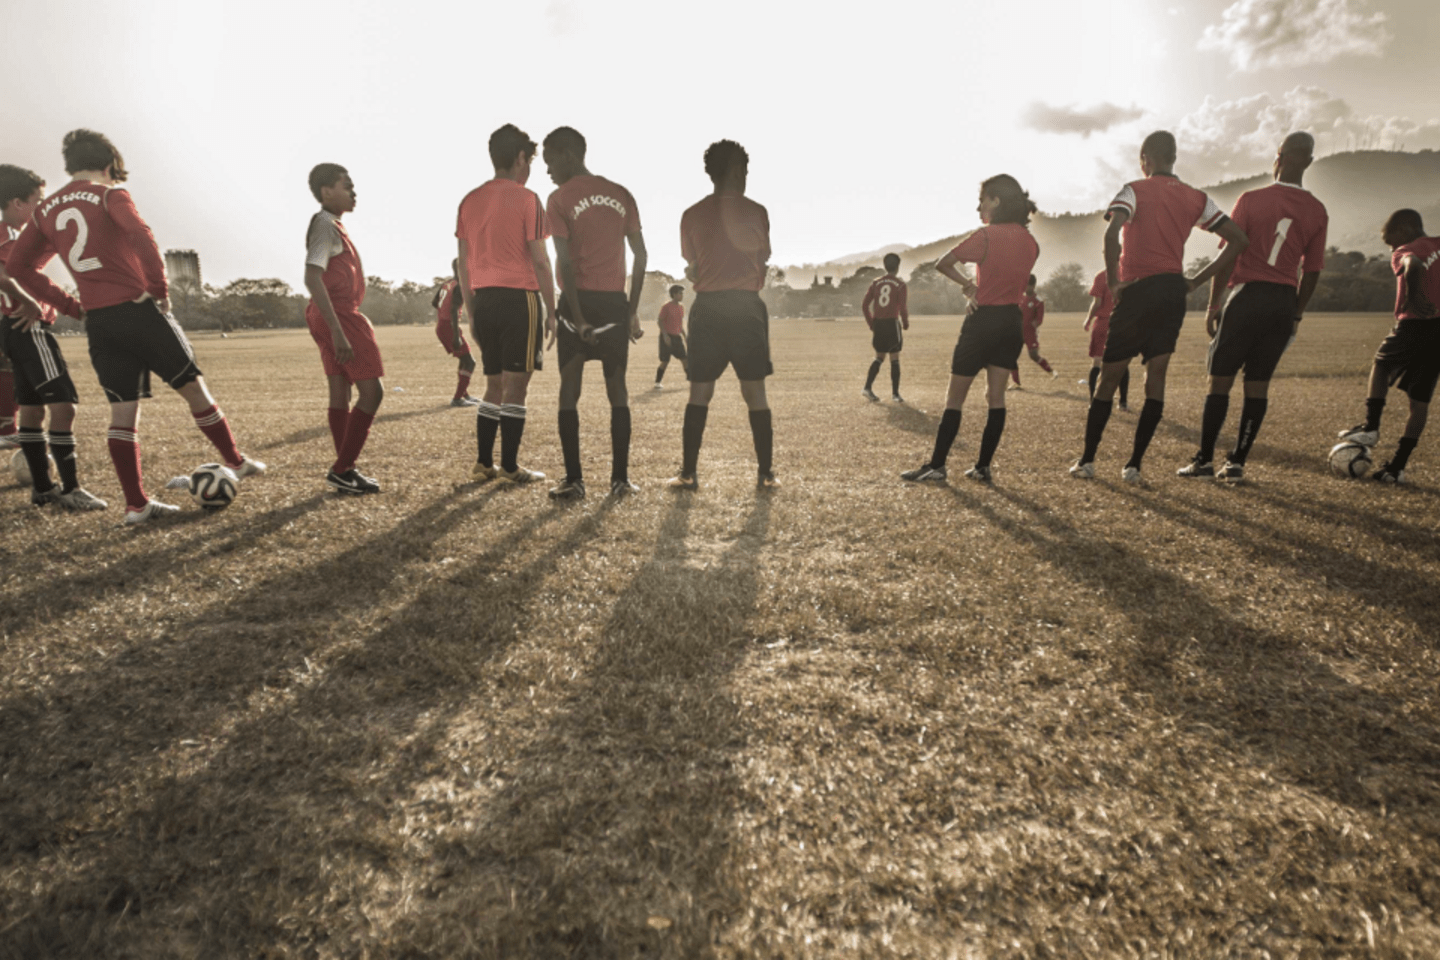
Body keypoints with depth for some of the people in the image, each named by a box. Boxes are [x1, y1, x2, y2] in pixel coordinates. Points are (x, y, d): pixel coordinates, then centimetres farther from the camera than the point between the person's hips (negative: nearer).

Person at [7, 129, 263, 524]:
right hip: (137, 309, -5)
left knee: (123, 410, 6)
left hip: (97, 322, 5)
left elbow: (18, 266, 16)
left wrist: (70, 305, 16)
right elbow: (140, 236, -19)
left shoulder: (46, 210, 16)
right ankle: (236, 462, 16)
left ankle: (136, 504, 7)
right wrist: (160, 289, -10)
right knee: (193, 387, 8)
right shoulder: (110, 194, -1)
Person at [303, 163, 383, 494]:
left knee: (340, 394, 9)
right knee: (372, 390, -9)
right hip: (339, 315, -10)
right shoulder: (326, 225, -12)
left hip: (334, 317, 10)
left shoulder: (332, 225, 18)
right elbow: (312, 279, -22)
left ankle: (345, 471, 14)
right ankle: (341, 470, -5)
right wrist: (338, 331, -27)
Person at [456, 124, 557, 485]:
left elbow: (464, 264, 12)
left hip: (485, 300, 6)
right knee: (515, 386, -1)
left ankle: (483, 464, 15)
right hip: (521, 298, -6)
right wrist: (551, 312, -3)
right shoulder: (526, 199, -4)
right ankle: (510, 467, 3)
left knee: (494, 385, 14)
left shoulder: (470, 201, 12)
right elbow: (540, 261, -8)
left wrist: (472, 312, 17)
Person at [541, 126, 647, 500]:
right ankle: (620, 479, 6)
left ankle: (574, 480, 1)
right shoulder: (622, 195, 11)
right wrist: (633, 310, 10)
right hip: (616, 301, 4)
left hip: (580, 300, -3)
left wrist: (577, 315, -11)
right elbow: (640, 257, 8)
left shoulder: (560, 199, -2)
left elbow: (564, 261, -11)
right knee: (617, 388, 7)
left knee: (570, 388, 3)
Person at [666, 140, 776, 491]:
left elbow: (691, 271, 7)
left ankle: (688, 473, 5)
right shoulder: (755, 211, 1)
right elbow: (763, 264, 6)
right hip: (747, 306, -1)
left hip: (706, 307, 1)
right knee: (755, 392, 3)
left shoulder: (692, 215, 4)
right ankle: (767, 473, 5)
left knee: (699, 393, 5)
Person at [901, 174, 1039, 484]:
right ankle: (983, 467, 8)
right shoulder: (1031, 242, 7)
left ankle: (936, 466, 2)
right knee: (996, 396, 6)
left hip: (983, 320, -6)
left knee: (954, 398, 0)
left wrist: (967, 285, 2)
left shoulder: (986, 236, -12)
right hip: (1013, 322, 6)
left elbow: (943, 264, -11)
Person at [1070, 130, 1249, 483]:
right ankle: (1134, 465, 4)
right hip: (1174, 292, 4)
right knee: (1156, 377, 5)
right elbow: (1238, 240, 9)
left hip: (1138, 291, -4)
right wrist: (1197, 281, 9)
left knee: (1109, 377, 4)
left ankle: (1087, 460, 8)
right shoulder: (1196, 198, 13)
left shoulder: (1134, 190, -1)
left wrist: (1113, 282, -13)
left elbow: (1112, 233, -21)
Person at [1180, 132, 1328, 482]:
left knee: (1220, 378, 1)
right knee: (1258, 383, 6)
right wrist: (1296, 314, 18)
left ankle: (1204, 459, 1)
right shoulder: (1318, 211, 7)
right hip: (1284, 302, 4)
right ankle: (1237, 461, 7)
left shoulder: (1251, 200, -5)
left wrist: (1213, 304, -1)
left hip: (1246, 295, -4)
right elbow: (1312, 271, 9)